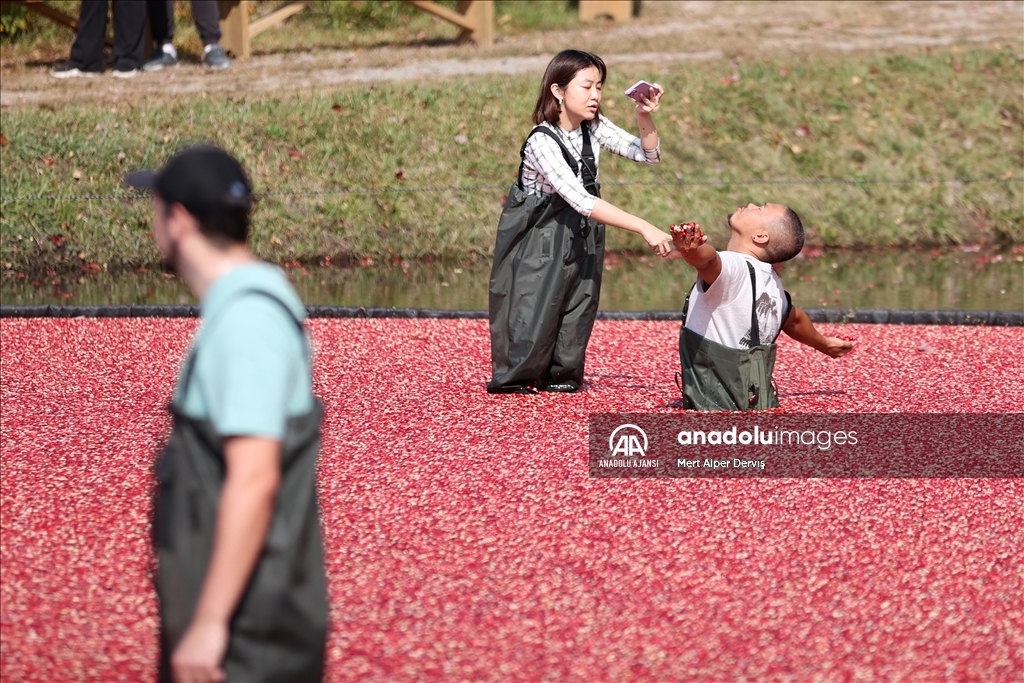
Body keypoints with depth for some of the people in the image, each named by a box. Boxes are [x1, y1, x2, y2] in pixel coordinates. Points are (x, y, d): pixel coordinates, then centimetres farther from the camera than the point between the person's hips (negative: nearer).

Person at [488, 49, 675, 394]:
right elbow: (580, 200, -36)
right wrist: (644, 228, -41)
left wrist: (645, 117, -23)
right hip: (537, 237, -6)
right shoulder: (542, 142, -27)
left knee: (577, 306, 5)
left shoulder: (594, 128, -5)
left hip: (581, 236, 7)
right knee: (534, 309, -7)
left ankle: (561, 374, 13)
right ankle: (512, 377, 7)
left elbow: (648, 155, -1)